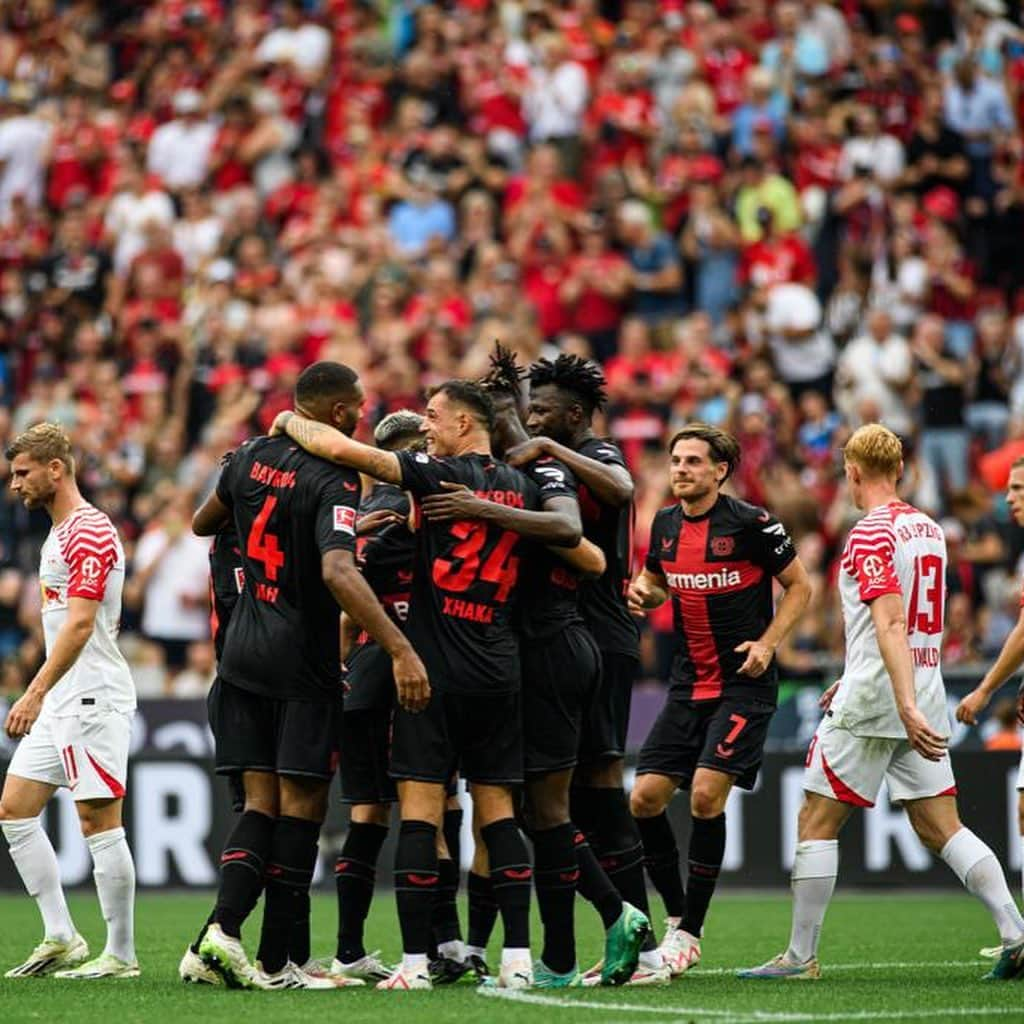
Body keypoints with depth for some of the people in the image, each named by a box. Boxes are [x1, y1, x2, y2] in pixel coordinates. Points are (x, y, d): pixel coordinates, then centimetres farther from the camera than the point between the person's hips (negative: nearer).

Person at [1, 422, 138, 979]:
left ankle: (121, 955, -2)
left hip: (93, 698, -11)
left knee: (99, 824, -7)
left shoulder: (89, 532, -14)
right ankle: (61, 939, 9)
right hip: (58, 703, 11)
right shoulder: (58, 535, 18)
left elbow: (80, 624, -23)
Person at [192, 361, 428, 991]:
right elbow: (338, 572, -32)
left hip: (244, 655, 6)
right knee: (302, 805, 0)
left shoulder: (253, 458, 5)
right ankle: (278, 963, 0)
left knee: (261, 802, 8)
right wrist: (401, 649, -36)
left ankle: (224, 927, -12)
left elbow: (203, 524, 21)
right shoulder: (333, 483, -17)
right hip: (302, 663, -6)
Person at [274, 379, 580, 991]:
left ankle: (415, 962, -7)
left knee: (420, 814, -4)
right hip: (499, 672, 5)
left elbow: (340, 448, -14)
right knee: (498, 813, 8)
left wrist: (289, 422, 3)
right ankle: (518, 957, 3)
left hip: (436, 667, -5)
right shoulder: (522, 488, 8)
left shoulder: (443, 476, -8)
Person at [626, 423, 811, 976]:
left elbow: (799, 585, -1)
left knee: (706, 794, -17)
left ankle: (690, 932, -7)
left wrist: (767, 643, -13)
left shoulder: (752, 524, -10)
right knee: (645, 798, -2)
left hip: (743, 683, -6)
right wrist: (644, 593, 0)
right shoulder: (665, 525, 7)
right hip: (689, 684, 6)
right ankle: (676, 916, 14)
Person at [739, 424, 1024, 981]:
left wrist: (906, 707, -30)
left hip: (870, 704, -7)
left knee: (816, 821, 2)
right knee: (940, 827, 6)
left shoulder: (870, 535, -12)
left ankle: (800, 956, 3)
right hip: (924, 692, 7)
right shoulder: (929, 529, 14)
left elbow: (891, 625, -23)